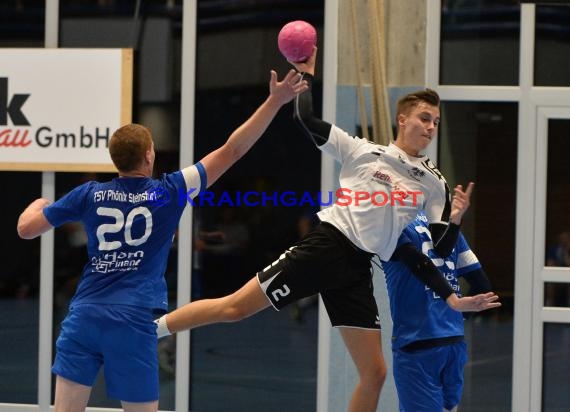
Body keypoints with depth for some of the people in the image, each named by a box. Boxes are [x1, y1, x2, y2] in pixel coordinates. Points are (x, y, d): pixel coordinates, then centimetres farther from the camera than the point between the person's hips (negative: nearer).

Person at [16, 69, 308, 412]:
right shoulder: (168, 192, 0)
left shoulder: (90, 195, 5)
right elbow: (232, 150, 3)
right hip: (133, 322, -2)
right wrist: (276, 101, 7)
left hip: (84, 316, 2)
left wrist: (36, 206, 33)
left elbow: (26, 228, 10)